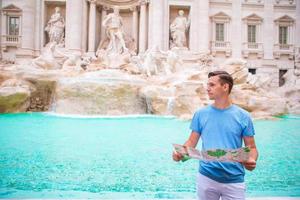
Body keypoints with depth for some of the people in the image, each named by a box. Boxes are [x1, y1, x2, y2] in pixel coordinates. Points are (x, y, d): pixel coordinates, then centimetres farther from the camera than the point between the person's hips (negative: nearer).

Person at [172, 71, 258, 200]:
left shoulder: (243, 116, -3)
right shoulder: (200, 114, 0)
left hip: (234, 180, -1)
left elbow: (251, 147, 1)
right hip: (206, 178, 1)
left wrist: (251, 160, -20)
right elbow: (192, 142, 3)